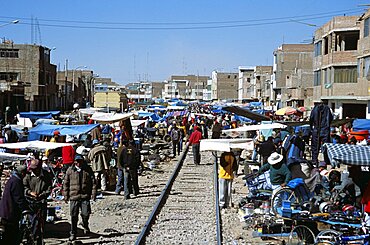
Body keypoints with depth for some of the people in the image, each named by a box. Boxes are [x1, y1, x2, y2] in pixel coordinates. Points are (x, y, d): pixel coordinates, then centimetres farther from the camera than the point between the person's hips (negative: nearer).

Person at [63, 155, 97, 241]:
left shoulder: (88, 170, 4)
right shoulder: (70, 170, 3)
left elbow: (93, 182, 6)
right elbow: (66, 184, 9)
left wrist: (93, 194, 0)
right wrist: (66, 195, 6)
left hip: (85, 196, 0)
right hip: (73, 196, 0)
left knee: (86, 213, -6)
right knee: (74, 216, 2)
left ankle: (85, 226, 27)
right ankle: (73, 233, 17)